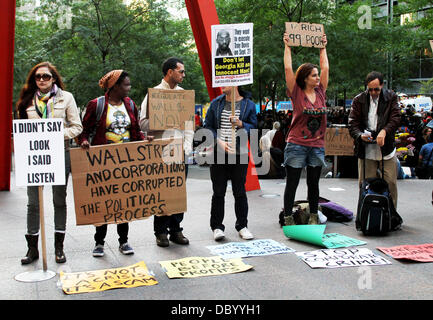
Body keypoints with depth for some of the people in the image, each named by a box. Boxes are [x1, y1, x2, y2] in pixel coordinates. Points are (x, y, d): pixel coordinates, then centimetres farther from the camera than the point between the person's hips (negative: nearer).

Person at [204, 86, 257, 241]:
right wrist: (219, 142, -8)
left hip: (240, 154, -1)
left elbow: (254, 127, 5)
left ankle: (242, 225, 18)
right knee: (218, 192, 4)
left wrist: (241, 124, -15)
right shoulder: (215, 103, 7)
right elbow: (208, 126, 6)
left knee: (240, 191, 5)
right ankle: (217, 226, 14)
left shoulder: (248, 104, 3)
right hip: (218, 153, 1)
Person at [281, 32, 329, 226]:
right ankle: (288, 218, 11)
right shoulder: (296, 93, -5)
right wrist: (287, 46, -2)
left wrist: (323, 47, 19)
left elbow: (325, 67, 13)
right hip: (296, 145, -4)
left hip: (317, 146, 5)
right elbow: (288, 68, -8)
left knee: (313, 184, 13)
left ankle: (313, 217, 24)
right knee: (291, 184, 2)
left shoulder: (320, 92, 8)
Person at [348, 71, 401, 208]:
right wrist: (360, 135, -19)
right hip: (366, 150, 0)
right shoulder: (358, 100, 5)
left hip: (387, 148, 0)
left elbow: (396, 118, -6)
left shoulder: (391, 97, 4)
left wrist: (384, 131, -25)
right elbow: (352, 123, 2)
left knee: (391, 183, 2)